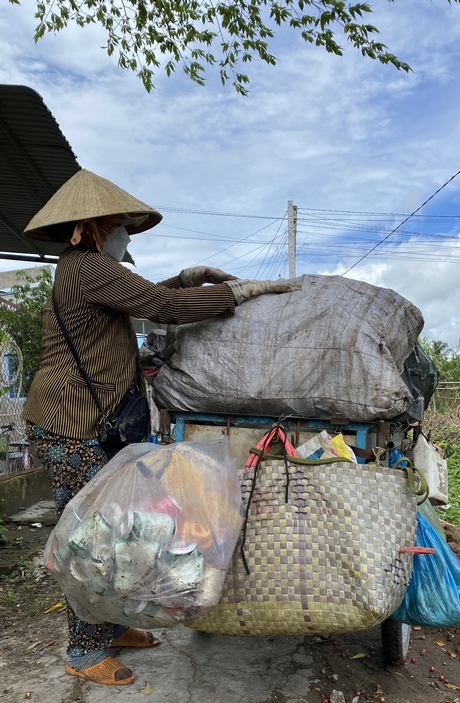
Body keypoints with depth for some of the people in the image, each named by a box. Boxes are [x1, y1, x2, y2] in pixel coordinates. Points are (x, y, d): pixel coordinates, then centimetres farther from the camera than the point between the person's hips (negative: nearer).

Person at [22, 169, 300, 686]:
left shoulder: (85, 269, 17)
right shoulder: (87, 266, -16)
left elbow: (148, 300, 23)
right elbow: (164, 307, -22)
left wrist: (189, 278, 9)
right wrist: (245, 290, -16)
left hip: (87, 425, 10)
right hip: (68, 428, -10)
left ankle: (110, 628, 31)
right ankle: (83, 654, 17)